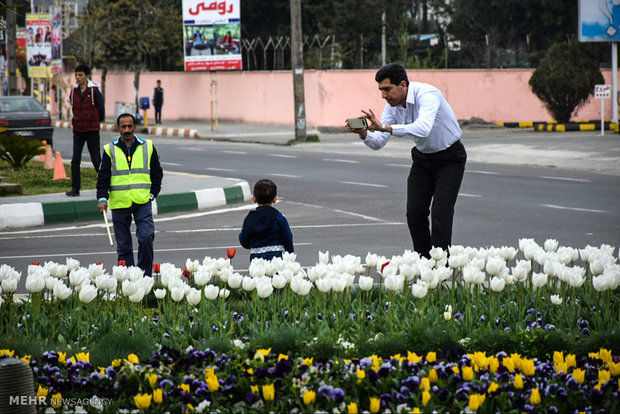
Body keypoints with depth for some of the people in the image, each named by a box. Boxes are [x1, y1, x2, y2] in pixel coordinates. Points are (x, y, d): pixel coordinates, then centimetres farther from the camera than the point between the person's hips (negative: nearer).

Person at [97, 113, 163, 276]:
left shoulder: (147, 147, 7)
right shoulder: (110, 150, 5)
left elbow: (157, 173, 14)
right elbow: (103, 176, 3)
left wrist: (152, 194, 4)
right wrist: (102, 198, -10)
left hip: (142, 202, 0)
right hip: (119, 203, 0)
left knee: (146, 237, -13)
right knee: (123, 245, 4)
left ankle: (145, 274, -2)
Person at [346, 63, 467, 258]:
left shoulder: (427, 95, -30)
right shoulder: (392, 105, -7)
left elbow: (423, 129, -48)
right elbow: (378, 143, -7)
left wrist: (385, 127, -54)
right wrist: (364, 134, -29)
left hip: (449, 157, -7)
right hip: (422, 158, 7)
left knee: (441, 211, -17)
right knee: (415, 211, -4)